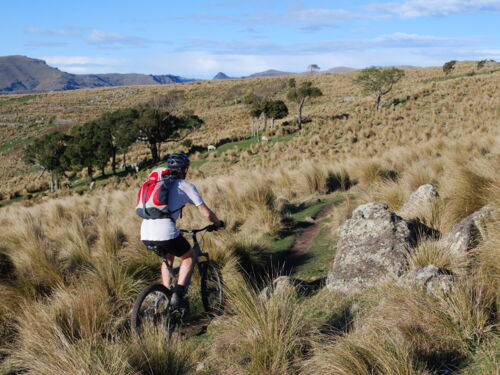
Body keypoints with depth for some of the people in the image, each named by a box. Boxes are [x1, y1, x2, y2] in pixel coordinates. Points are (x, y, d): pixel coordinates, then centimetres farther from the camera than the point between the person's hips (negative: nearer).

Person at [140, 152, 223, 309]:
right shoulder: (186, 186, 8)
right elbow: (206, 213, 7)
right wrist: (218, 223, 27)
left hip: (145, 235, 6)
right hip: (165, 232, -6)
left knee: (168, 258, 32)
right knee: (188, 258, 20)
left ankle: (167, 297, 28)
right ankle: (178, 295, 4)